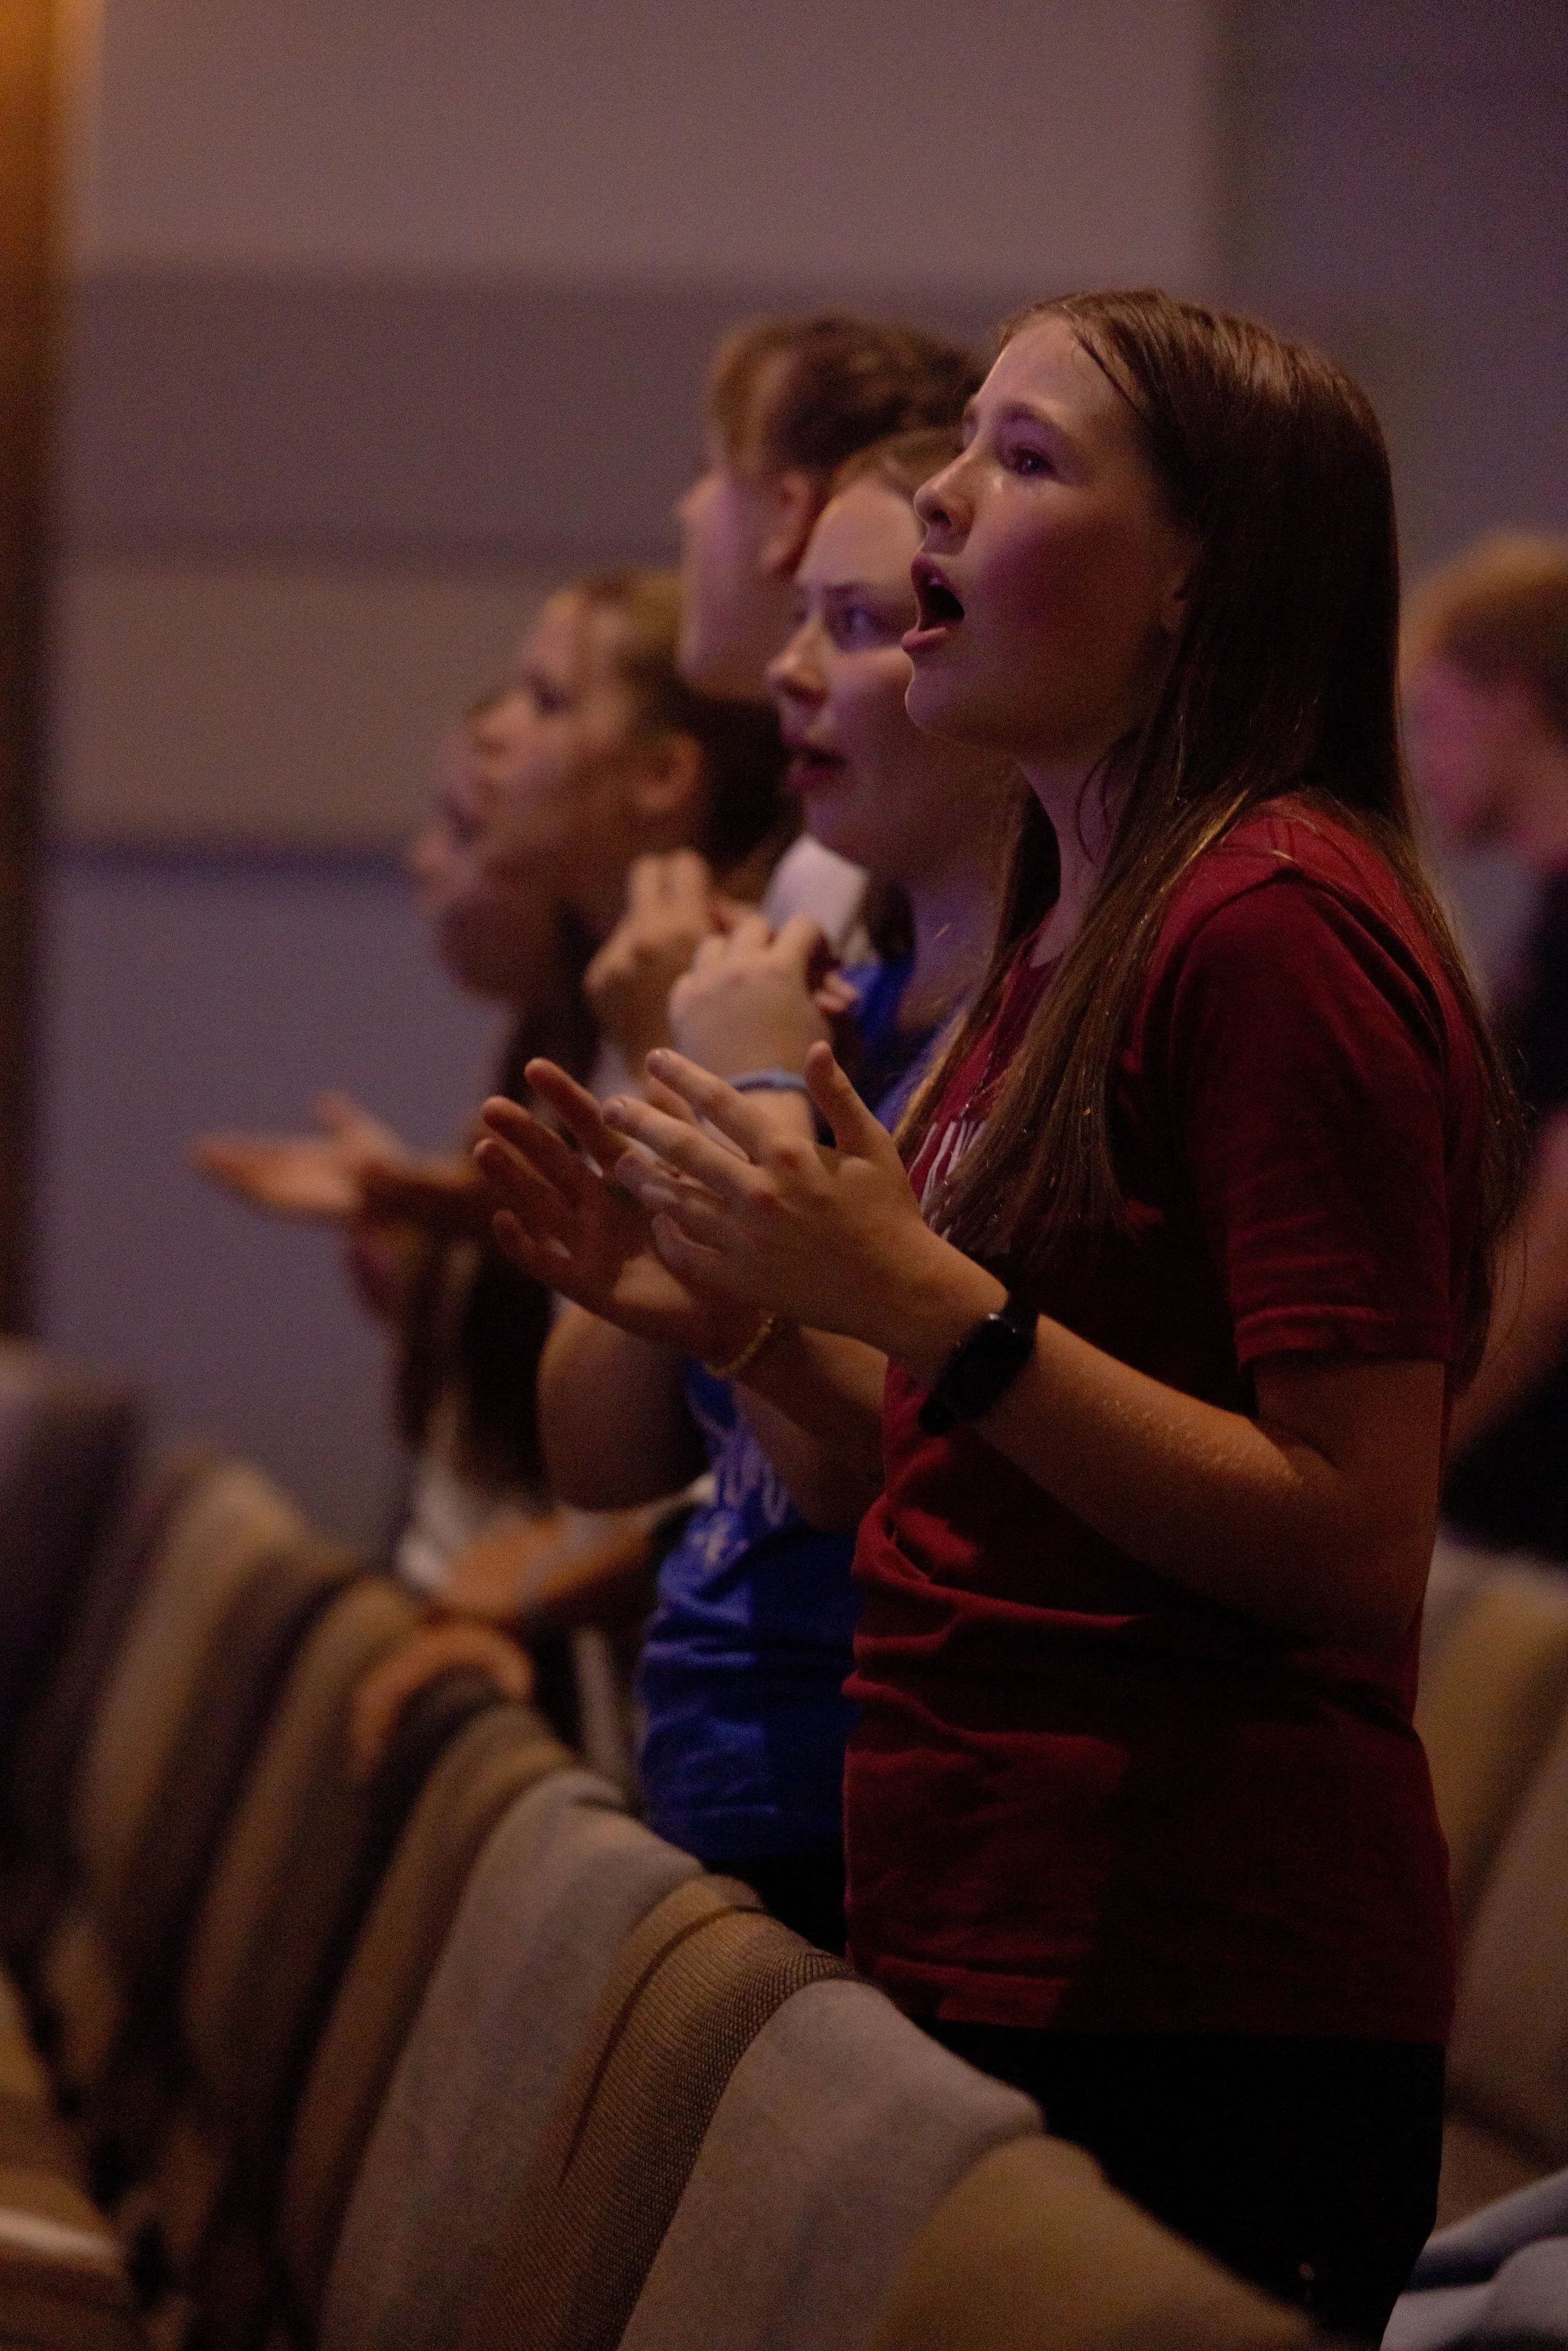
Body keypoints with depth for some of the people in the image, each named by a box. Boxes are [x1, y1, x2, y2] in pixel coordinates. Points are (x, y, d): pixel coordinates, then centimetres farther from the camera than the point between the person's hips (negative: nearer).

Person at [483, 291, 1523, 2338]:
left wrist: (932, 1304, -21)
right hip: (993, 1963, 9)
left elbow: (1353, 1539, -19)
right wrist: (732, 1301, 8)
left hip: (1196, 2007, -9)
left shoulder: (1279, 920, -14)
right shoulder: (1076, 932, 14)